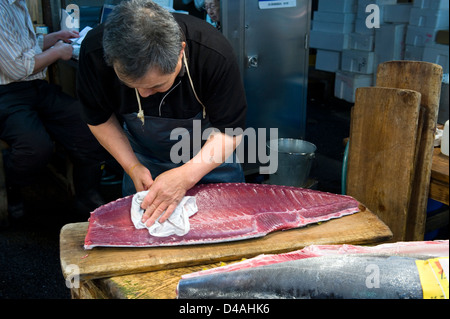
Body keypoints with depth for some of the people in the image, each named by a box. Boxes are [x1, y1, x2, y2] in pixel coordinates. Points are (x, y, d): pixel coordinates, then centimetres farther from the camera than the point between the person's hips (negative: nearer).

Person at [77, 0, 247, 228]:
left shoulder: (214, 53, -37)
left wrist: (186, 176, -38)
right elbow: (98, 117, -12)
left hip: (210, 154, -1)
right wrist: (132, 166, -21)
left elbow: (230, 130, -26)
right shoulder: (94, 53, -30)